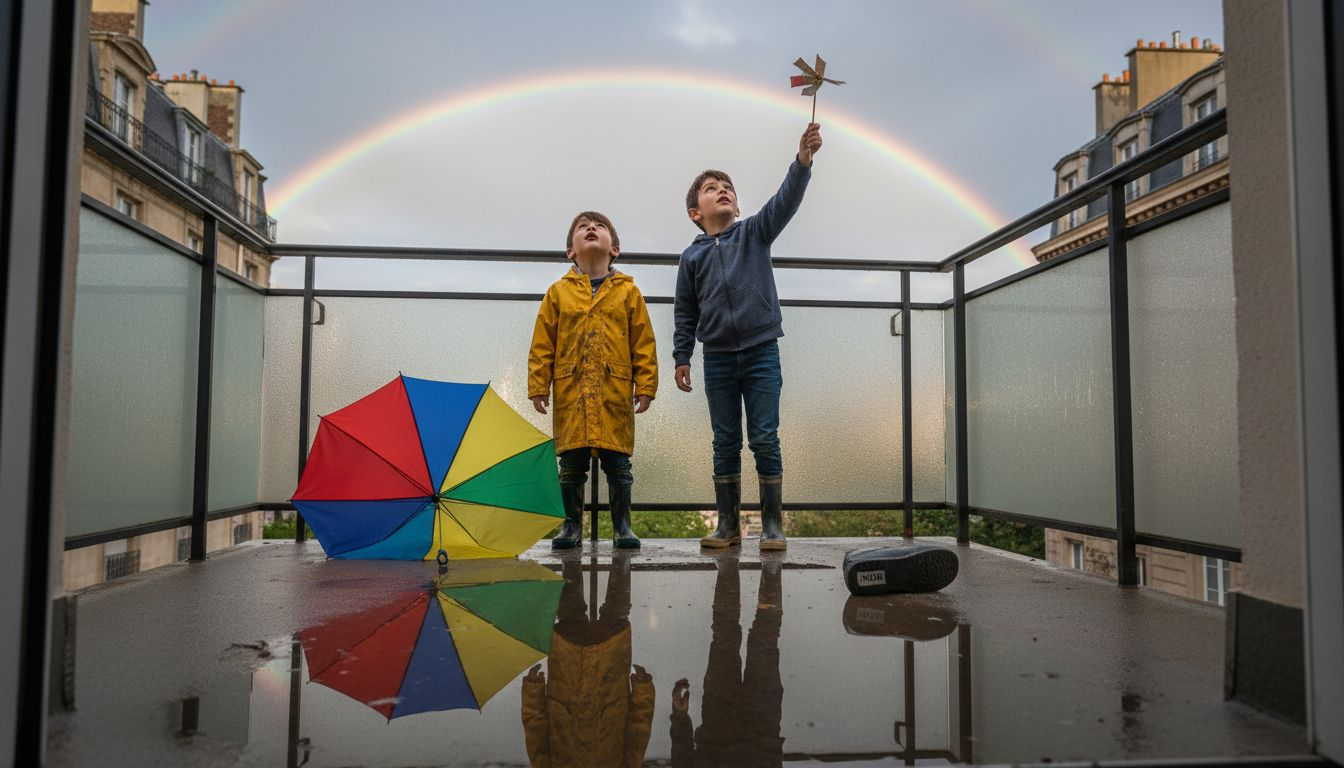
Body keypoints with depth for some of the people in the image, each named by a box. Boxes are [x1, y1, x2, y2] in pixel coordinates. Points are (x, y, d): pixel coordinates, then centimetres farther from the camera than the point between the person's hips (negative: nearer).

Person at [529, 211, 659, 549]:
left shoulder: (628, 292, 6)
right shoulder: (558, 293, 8)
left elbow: (644, 343, 4)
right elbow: (542, 344, 6)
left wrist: (646, 386, -1)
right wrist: (538, 386, 0)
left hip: (615, 392, -1)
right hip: (571, 391, 1)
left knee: (617, 463, 4)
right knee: (571, 464, 6)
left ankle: (622, 526, 14)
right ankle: (572, 525, 17)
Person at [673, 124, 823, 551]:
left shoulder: (754, 232, 5)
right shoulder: (692, 256, 8)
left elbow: (785, 201, -11)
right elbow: (685, 312, 11)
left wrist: (802, 161, -26)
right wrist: (681, 357, 7)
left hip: (761, 353, -1)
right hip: (718, 359, 2)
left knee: (765, 440, -1)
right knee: (726, 443, 7)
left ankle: (772, 524, 8)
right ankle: (728, 524, 16)